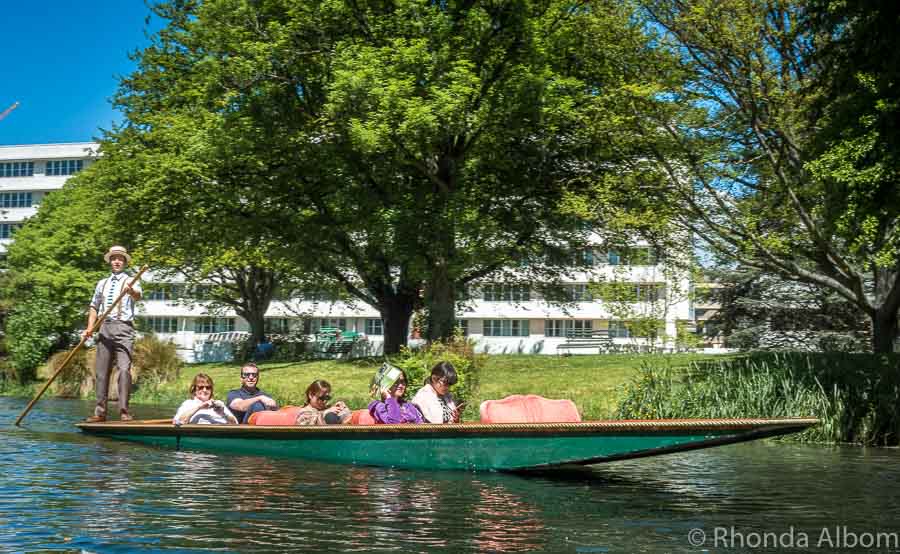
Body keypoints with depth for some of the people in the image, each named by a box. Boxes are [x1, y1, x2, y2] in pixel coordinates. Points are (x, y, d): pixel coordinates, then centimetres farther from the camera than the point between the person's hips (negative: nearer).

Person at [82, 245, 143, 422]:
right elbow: (94, 307, 21)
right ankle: (100, 412, 10)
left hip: (123, 328, -5)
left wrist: (131, 290, -42)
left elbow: (137, 296, -18)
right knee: (101, 370, 5)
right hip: (105, 328, 5)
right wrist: (89, 329, 7)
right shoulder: (102, 283, 19)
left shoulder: (130, 282, 4)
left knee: (124, 369, -15)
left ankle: (124, 411, -14)